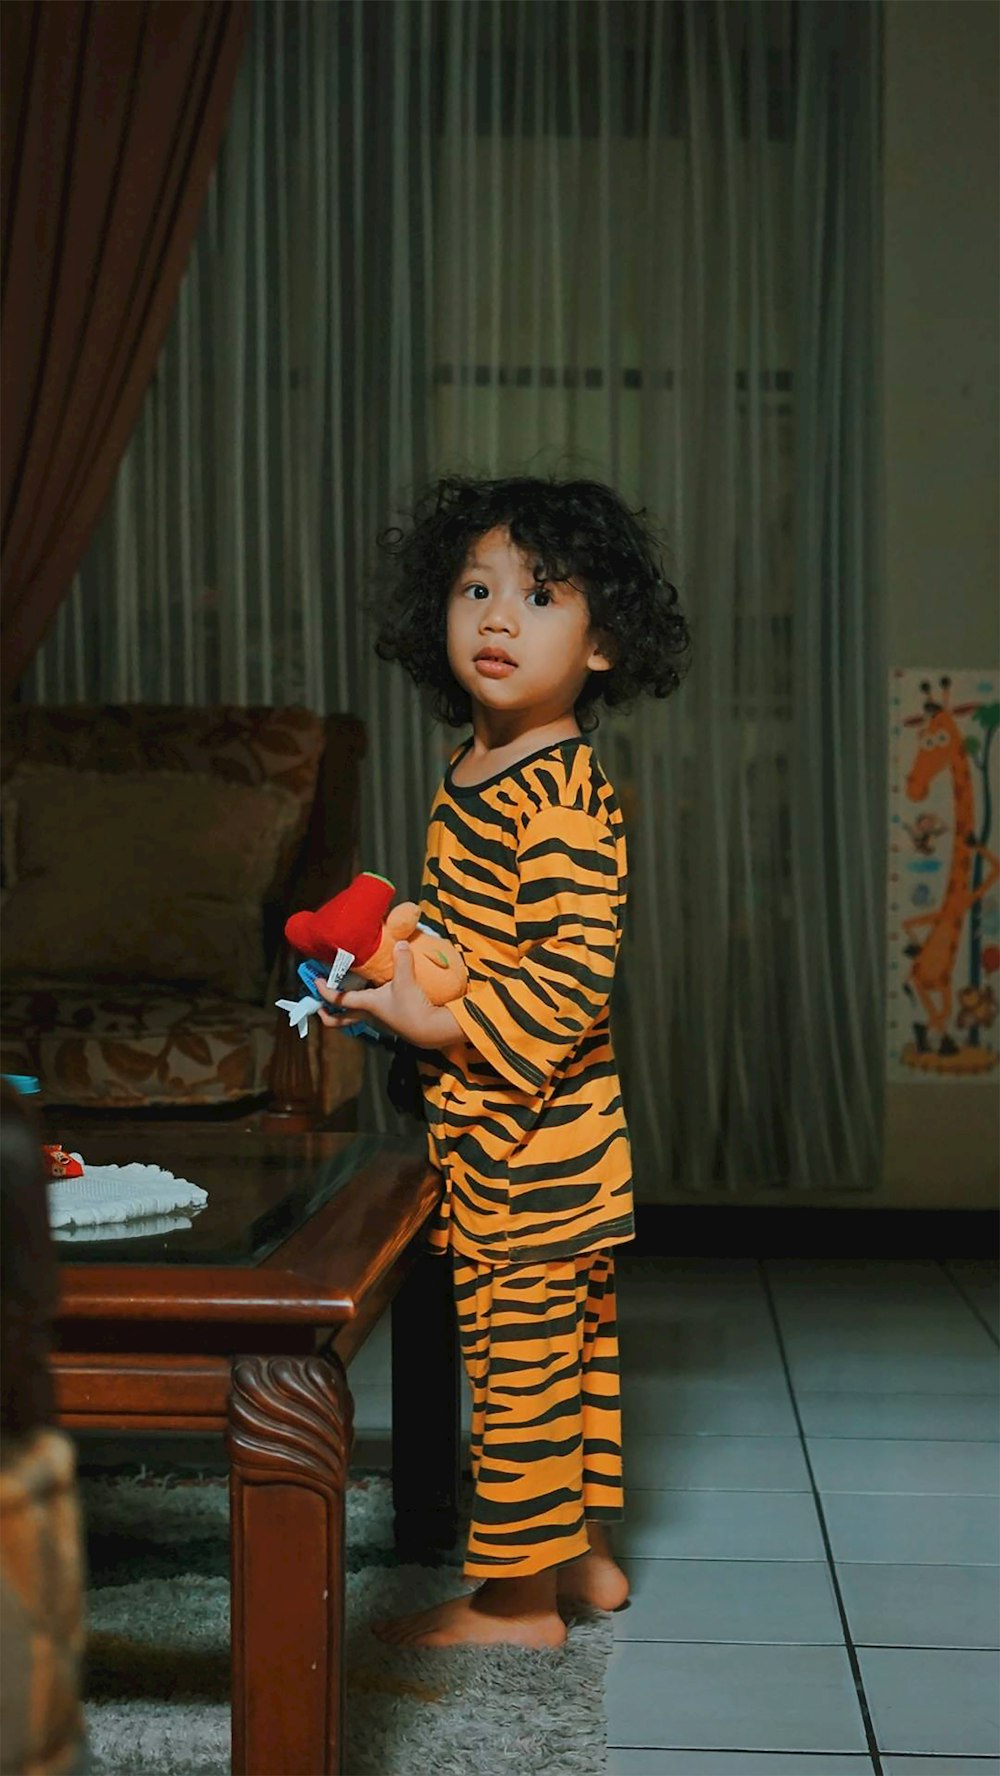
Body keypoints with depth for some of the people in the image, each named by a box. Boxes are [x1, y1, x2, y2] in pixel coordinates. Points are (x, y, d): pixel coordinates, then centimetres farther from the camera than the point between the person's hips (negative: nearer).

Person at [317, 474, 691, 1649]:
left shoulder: (559, 790, -19)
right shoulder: (472, 773, 11)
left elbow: (570, 975, -25)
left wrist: (442, 1024, -23)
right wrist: (395, 957, 9)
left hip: (530, 1141, -10)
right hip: (522, 1136, 10)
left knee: (520, 1356, 0)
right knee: (574, 1347, 19)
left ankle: (517, 1597, 12)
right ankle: (584, 1555, 32)